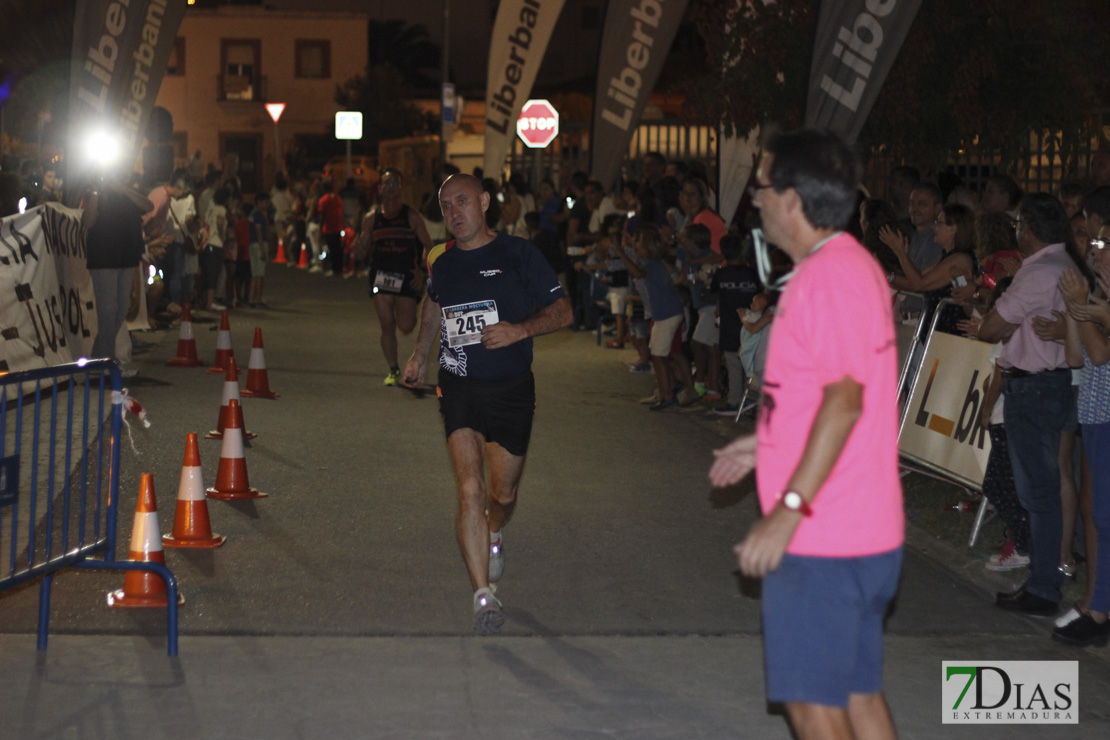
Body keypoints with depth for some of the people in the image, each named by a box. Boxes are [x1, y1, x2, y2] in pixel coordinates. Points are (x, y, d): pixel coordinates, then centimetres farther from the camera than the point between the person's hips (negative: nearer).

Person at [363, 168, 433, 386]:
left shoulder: (412, 217, 0)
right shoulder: (371, 218, 6)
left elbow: (428, 246, 4)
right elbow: (365, 248, 13)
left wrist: (423, 271, -7)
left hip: (407, 276, -1)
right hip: (381, 275, 2)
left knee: (406, 326, -7)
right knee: (387, 326, -2)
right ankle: (393, 371, 10)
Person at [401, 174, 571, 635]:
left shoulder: (518, 255, -6)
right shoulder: (441, 263, 6)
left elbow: (562, 311, -6)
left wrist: (519, 329, -22)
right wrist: (420, 355, 29)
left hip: (511, 390, -1)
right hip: (459, 389, 1)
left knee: (503, 494, 12)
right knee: (470, 490, -16)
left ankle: (492, 536, 50)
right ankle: (484, 596, -16)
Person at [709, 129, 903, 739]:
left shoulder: (827, 277, -18)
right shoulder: (854, 265, 14)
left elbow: (844, 398, -24)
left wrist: (788, 510, -26)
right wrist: (765, 442, 24)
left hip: (820, 539, -10)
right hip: (865, 533, 10)